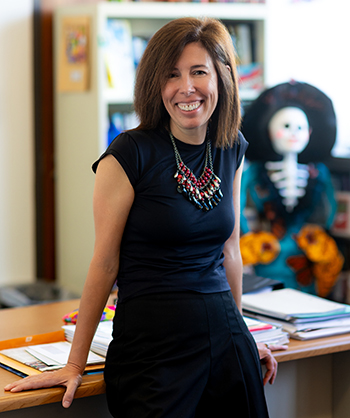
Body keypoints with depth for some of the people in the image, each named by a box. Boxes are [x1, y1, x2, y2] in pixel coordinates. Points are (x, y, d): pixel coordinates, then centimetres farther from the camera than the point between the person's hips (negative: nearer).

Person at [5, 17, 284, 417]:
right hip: (152, 343, -5)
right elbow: (105, 264, -8)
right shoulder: (129, 155, -11)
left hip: (223, 332, 5)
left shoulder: (232, 150, 6)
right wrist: (75, 364, -4)